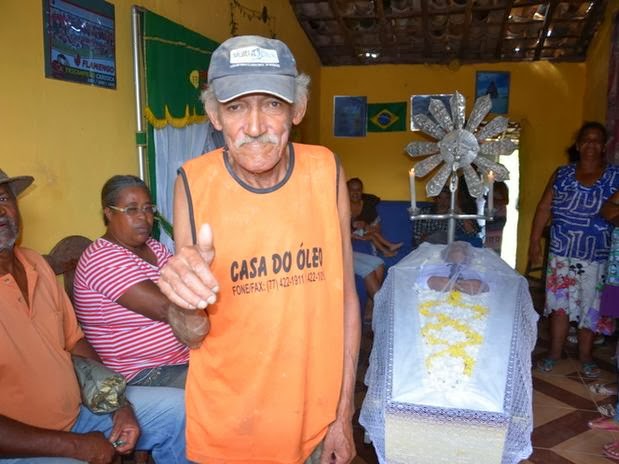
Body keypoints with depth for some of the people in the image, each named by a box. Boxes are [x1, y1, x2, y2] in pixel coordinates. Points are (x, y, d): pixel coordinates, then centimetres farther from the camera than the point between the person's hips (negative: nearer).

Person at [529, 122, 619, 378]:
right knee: (559, 303, 8)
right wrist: (534, 241, 1)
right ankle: (554, 352, 24)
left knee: (590, 307, 9)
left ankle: (585, 356, 27)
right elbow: (544, 208, 4)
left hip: (596, 258, -1)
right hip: (561, 255, 1)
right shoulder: (562, 174, 3)